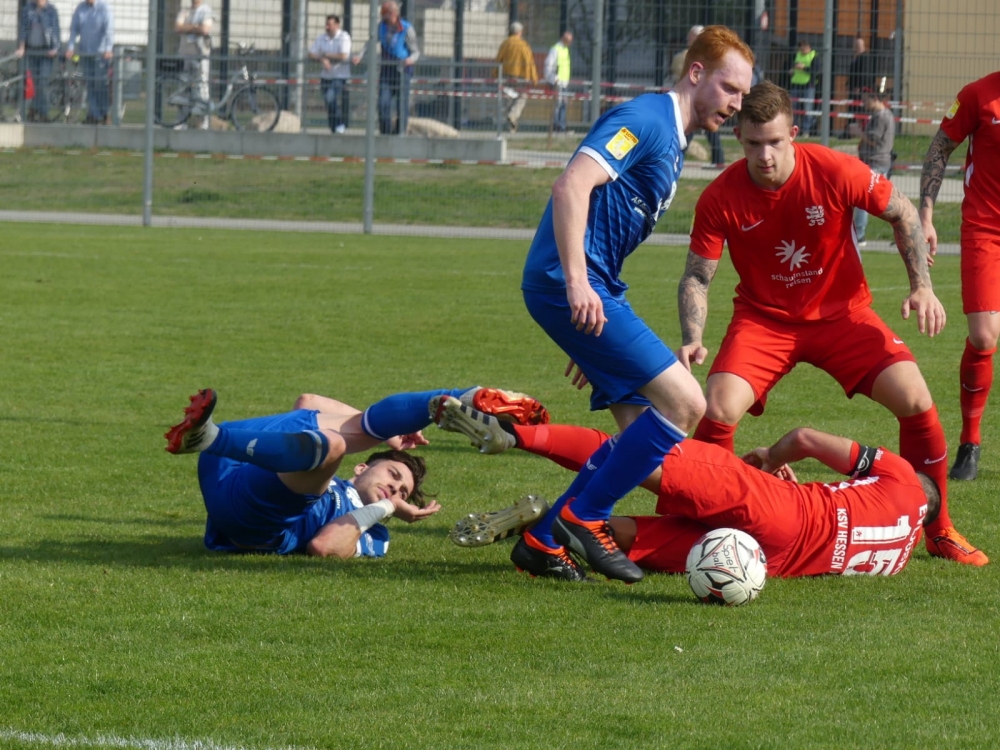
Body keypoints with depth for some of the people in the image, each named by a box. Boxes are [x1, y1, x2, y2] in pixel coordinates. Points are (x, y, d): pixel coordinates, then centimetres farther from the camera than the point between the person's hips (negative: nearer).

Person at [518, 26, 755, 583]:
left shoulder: (674, 141, 21)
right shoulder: (646, 119, -11)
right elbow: (572, 186, -23)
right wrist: (577, 282, -30)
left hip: (592, 289, 10)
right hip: (567, 285, -10)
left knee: (647, 429, 8)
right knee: (685, 405, -14)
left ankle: (544, 539, 12)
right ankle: (583, 519, -6)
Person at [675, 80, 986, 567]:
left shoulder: (835, 172, -20)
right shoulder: (720, 199, -18)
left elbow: (902, 213, -3)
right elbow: (697, 277, -8)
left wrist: (922, 287, -11)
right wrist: (692, 341, -25)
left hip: (841, 312, 0)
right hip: (764, 320, 0)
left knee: (914, 399, -15)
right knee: (719, 409, -24)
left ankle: (938, 530, 5)